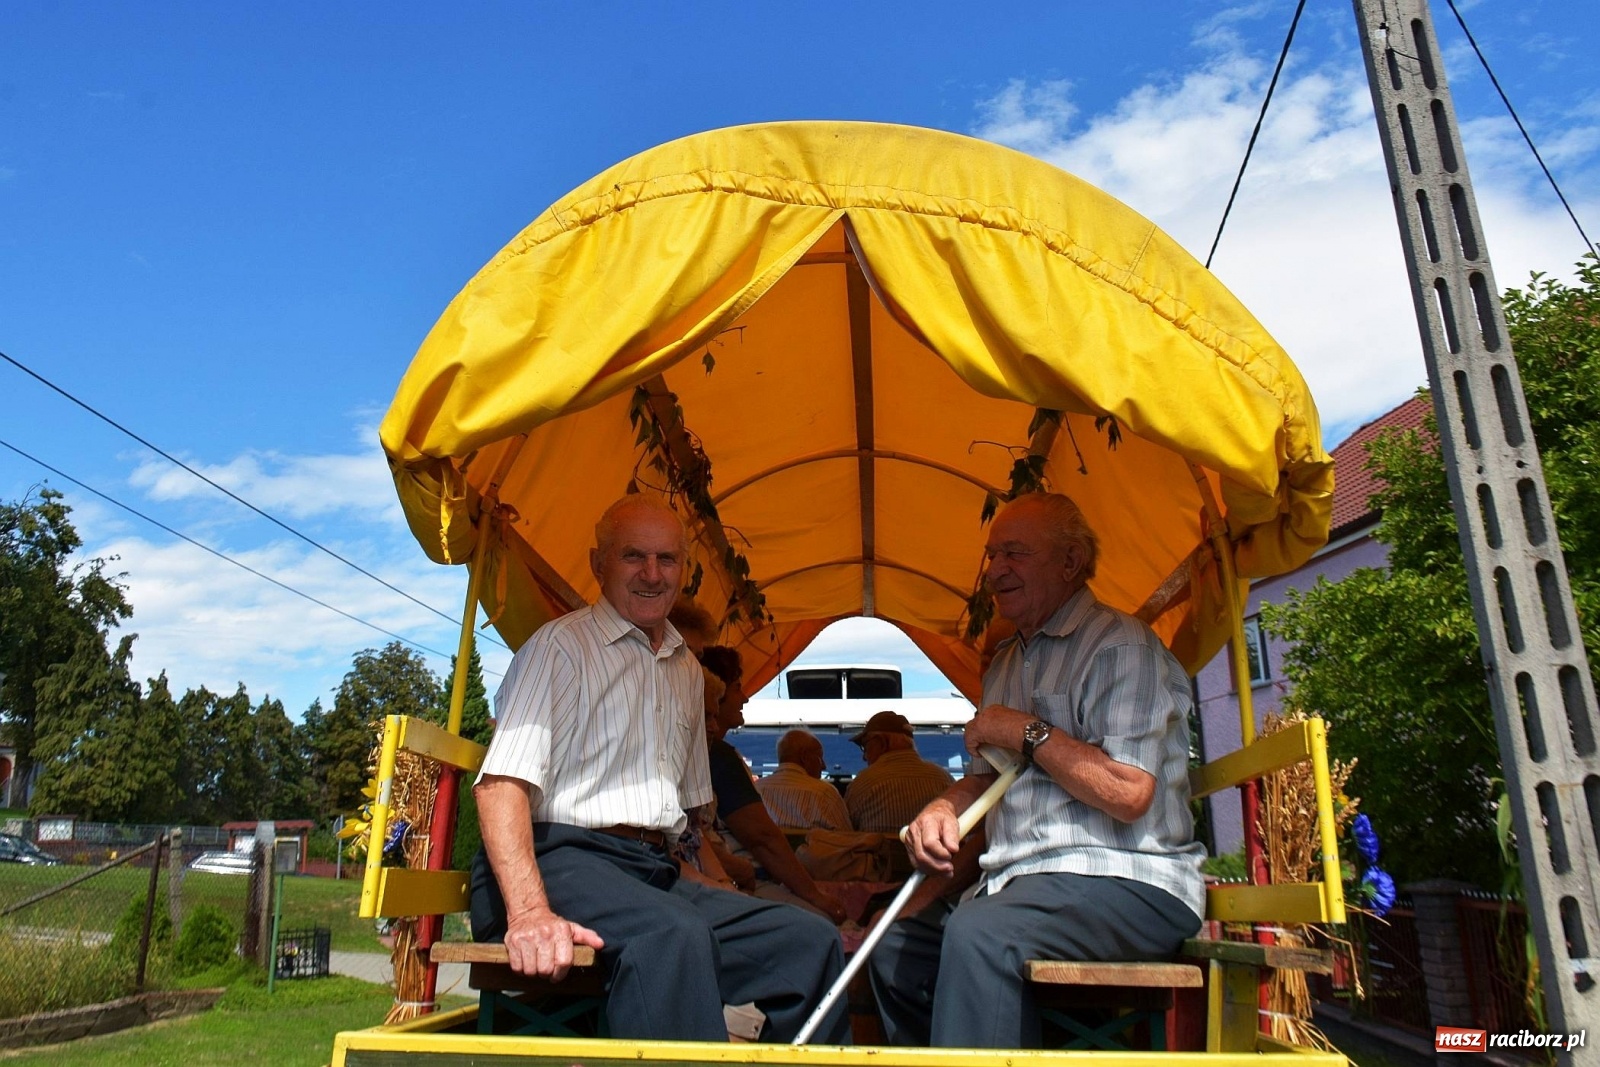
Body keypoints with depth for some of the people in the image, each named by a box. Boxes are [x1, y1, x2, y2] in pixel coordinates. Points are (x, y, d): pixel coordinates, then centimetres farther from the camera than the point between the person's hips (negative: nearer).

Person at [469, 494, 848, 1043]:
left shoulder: (687, 669, 20)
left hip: (656, 873, 7)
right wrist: (529, 911, -28)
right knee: (675, 934, -37)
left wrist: (722, 888, 13)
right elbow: (502, 783, -14)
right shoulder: (559, 645, -2)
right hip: (564, 860, -6)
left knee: (812, 941, -14)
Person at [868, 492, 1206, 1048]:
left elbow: (1128, 793, -23)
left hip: (1126, 881, -9)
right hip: (1022, 879, 9)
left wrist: (1029, 732, -13)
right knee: (897, 949, 5)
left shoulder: (1121, 645, -11)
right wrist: (943, 808, 0)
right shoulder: (1006, 662, 18)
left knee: (979, 936, -35)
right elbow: (987, 777, 22)